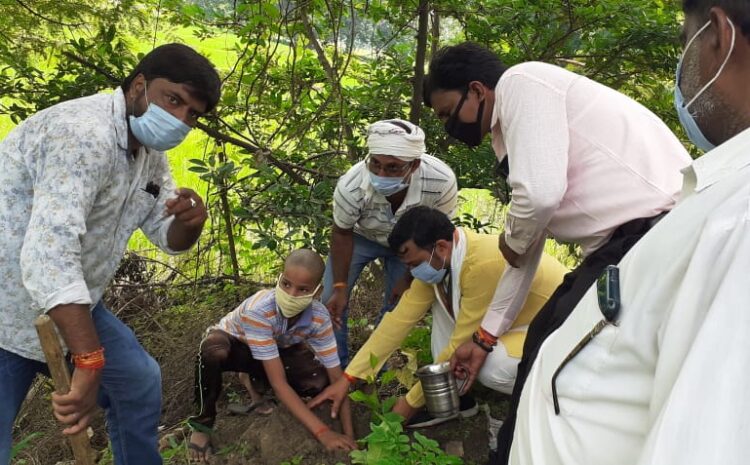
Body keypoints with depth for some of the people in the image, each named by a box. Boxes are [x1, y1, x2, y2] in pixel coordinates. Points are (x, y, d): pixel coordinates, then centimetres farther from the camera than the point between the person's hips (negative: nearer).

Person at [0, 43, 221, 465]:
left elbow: (170, 239, 8)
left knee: (139, 382, 15)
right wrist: (89, 364, -37)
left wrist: (191, 221, -17)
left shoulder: (150, 152, 4)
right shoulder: (83, 134, -26)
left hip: (71, 304, 9)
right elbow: (49, 254, -37)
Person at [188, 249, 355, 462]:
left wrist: (349, 434, -30)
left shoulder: (319, 317, -26)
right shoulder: (258, 310, -40)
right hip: (234, 344, -4)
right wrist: (322, 432, -44)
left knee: (318, 381, -23)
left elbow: (336, 376, -20)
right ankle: (203, 421, -13)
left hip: (276, 349, 4)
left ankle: (256, 384, 7)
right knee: (213, 350, -40)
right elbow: (279, 382, -40)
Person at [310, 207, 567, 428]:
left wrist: (411, 402, -16)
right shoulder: (440, 259, -10)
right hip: (517, 318, 8)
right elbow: (400, 318, -8)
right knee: (442, 297, -5)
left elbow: (462, 345, -27)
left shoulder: (485, 264, -35)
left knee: (493, 367, -33)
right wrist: (349, 377, -7)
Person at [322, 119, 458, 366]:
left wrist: (409, 279, -12)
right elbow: (342, 234, -19)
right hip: (360, 235, 0)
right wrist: (340, 287, -14)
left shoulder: (442, 181, -40)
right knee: (332, 300, -4)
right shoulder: (351, 186, -41)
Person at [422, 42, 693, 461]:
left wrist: (510, 241, 1)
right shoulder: (513, 124, 21)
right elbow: (527, 253, 25)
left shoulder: (520, 82, -5)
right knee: (545, 345, 18)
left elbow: (541, 194, -22)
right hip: (624, 241, 9)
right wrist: (485, 338, 31)